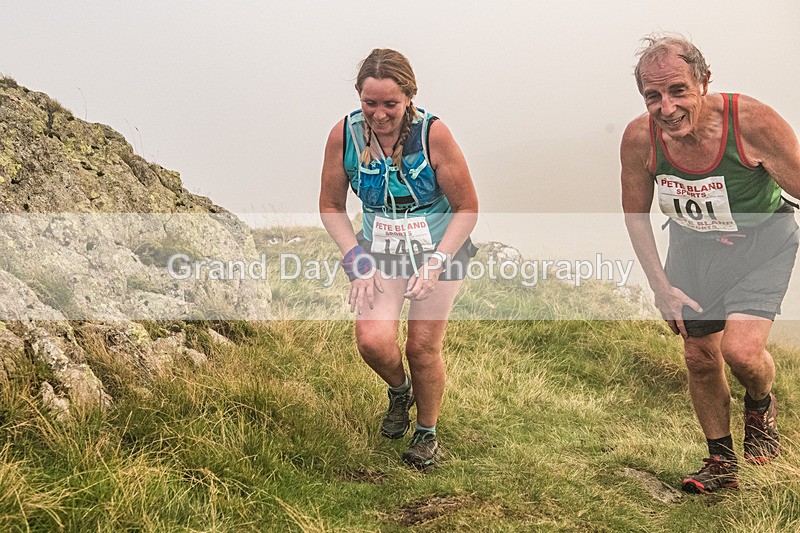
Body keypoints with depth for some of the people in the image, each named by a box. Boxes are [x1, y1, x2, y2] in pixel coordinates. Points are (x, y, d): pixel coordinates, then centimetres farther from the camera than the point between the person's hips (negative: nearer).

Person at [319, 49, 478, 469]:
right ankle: (399, 391, 19)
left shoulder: (433, 134, -19)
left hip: (439, 248, -1)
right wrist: (357, 261, -11)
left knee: (423, 348, 0)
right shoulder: (344, 135, -13)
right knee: (373, 341, -18)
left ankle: (427, 433, 28)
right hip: (379, 251, 2)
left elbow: (467, 208, -10)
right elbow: (331, 206, 0)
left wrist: (435, 263, -19)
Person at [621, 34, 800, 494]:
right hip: (692, 245, 4)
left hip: (761, 241, -3)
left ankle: (761, 406, 16)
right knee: (699, 357, 10)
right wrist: (661, 287, -3)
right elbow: (636, 215, -3)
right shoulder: (639, 139, -22)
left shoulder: (753, 123, -32)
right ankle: (722, 463, 33)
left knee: (740, 349, -21)